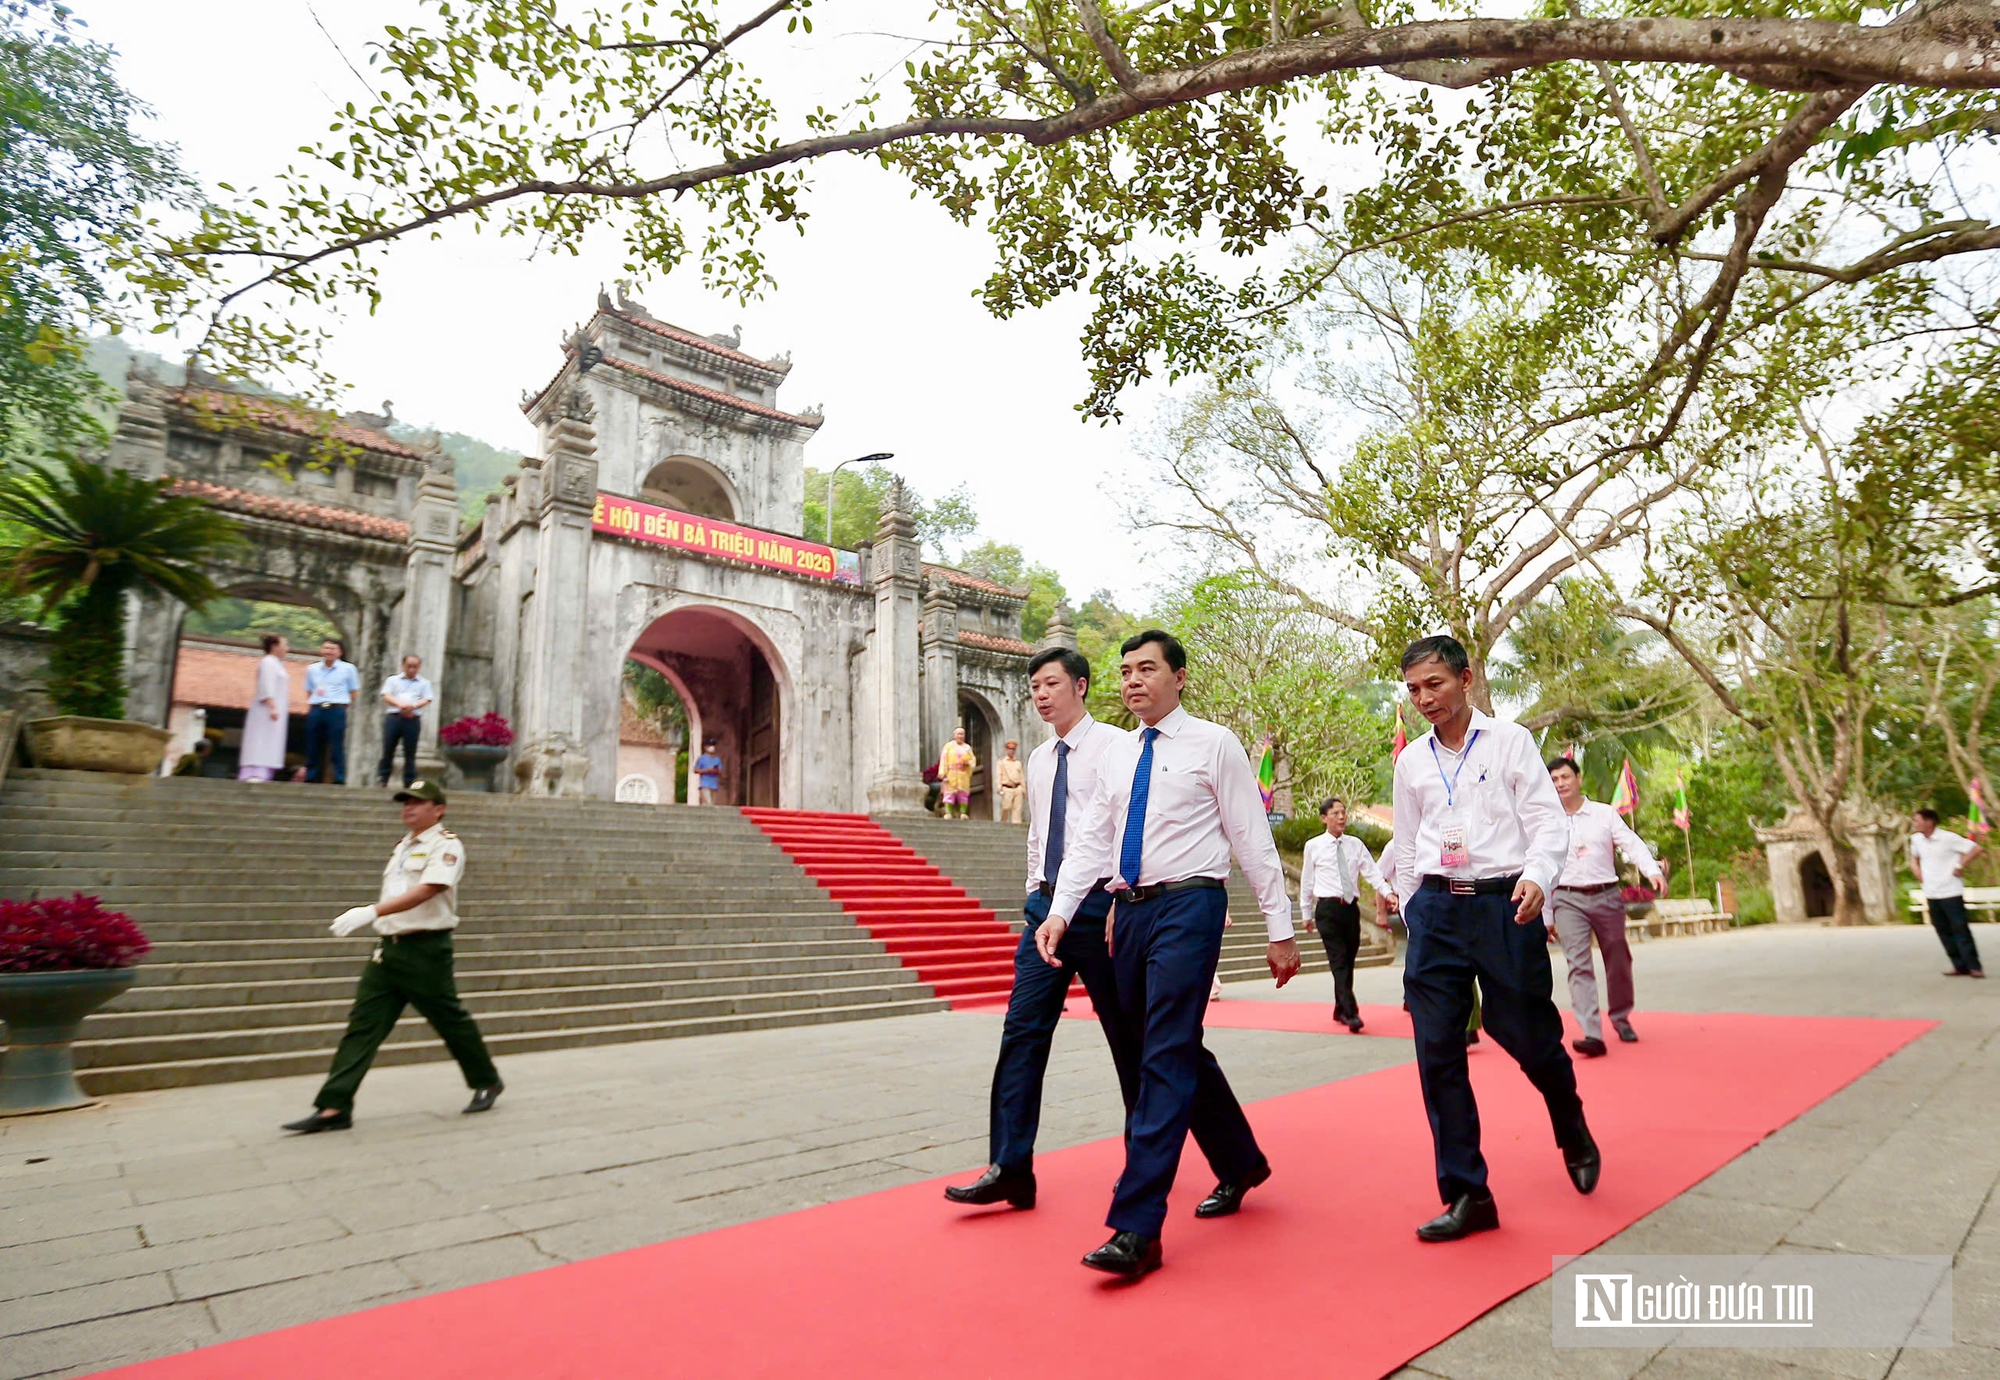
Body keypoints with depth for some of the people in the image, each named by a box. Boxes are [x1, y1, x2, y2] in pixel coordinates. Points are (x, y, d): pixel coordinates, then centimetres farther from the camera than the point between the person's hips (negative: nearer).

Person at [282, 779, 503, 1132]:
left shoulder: (446, 845, -9)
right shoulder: (403, 846, 17)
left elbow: (425, 890, -24)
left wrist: (371, 912, -31)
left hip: (426, 949, -7)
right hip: (388, 947, 7)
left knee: (451, 1020, 4)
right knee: (362, 1025, -1)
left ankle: (487, 1082, 22)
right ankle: (334, 1107, -1)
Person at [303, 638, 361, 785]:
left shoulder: (348, 668, 4)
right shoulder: (312, 669, 13)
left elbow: (354, 693, 6)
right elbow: (309, 693, 17)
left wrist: (341, 705, 3)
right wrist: (309, 708, 5)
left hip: (336, 711, -3)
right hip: (316, 711, 4)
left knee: (337, 748, -4)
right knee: (312, 748, 5)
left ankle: (339, 781, -1)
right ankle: (310, 779, 13)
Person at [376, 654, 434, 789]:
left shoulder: (424, 683, 15)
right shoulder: (393, 680, 15)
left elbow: (427, 700, 3)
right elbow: (386, 696, 2)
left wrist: (413, 706, -18)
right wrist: (400, 705, -17)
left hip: (413, 720, 0)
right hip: (393, 717, 0)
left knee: (410, 752, 0)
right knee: (388, 750, -2)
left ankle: (410, 782, 3)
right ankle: (382, 778, 4)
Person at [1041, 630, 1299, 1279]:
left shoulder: (1214, 744, -2)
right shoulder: (1117, 755, 14)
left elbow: (1253, 840, -3)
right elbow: (1090, 840, 10)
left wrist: (1280, 929, -3)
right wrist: (1060, 912, -1)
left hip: (1188, 907, -6)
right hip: (1131, 910, 7)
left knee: (1166, 1057, -10)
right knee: (1181, 1052, 16)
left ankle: (1137, 1227, -5)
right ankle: (1240, 1164, 38)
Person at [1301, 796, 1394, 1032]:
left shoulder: (1356, 844, 8)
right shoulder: (1313, 847, 0)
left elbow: (1373, 872, 0)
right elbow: (1307, 882, 6)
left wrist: (1388, 892, -18)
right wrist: (1306, 914, 9)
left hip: (1351, 907, 4)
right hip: (1328, 908, -4)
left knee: (1349, 961, 10)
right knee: (1339, 961, -10)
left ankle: (1340, 1010, 24)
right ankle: (1351, 1013, -12)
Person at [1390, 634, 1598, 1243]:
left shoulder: (1509, 740, 1)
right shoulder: (1411, 761, 11)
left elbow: (1548, 820, -4)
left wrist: (1537, 876, -22)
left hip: (1503, 903, -3)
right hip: (1435, 908, 3)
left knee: (1530, 1037, 6)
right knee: (1437, 1051, -2)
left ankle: (1574, 1132, 41)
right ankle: (1467, 1194, 9)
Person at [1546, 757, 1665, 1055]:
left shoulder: (1605, 814, 4)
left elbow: (1632, 843, -7)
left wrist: (1652, 870, -27)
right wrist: (1546, 916, 5)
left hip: (1606, 896, 1)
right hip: (1568, 900, -1)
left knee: (1618, 961, 12)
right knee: (1579, 965, -12)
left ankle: (1621, 1018, 36)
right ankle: (1592, 1035, -16)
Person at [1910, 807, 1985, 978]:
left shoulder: (1948, 838, -13)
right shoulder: (1916, 839, 5)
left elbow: (1977, 849, -12)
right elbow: (1914, 858, 23)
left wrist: (1960, 865, -12)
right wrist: (1919, 875, 9)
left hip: (1951, 893, -6)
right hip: (1931, 894, 6)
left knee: (1961, 930, -5)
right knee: (1943, 931, 7)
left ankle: (1974, 967, 2)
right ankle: (1960, 966, 15)